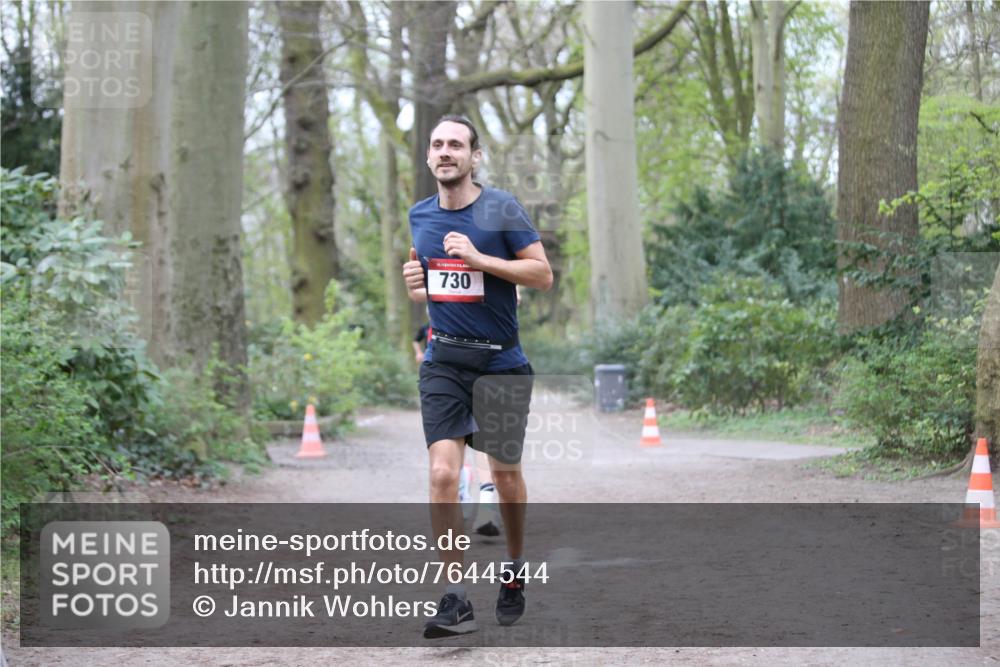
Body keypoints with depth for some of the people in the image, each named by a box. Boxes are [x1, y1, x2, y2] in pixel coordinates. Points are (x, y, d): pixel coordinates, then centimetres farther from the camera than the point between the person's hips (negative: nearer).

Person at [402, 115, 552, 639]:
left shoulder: (502, 209, -6)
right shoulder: (419, 217, 9)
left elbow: (543, 274, -10)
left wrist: (479, 258, -19)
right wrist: (416, 285, 0)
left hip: (500, 362, -2)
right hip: (443, 362, 2)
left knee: (505, 475, 9)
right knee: (443, 473, -13)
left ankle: (515, 569, 35)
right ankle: (455, 600, -10)